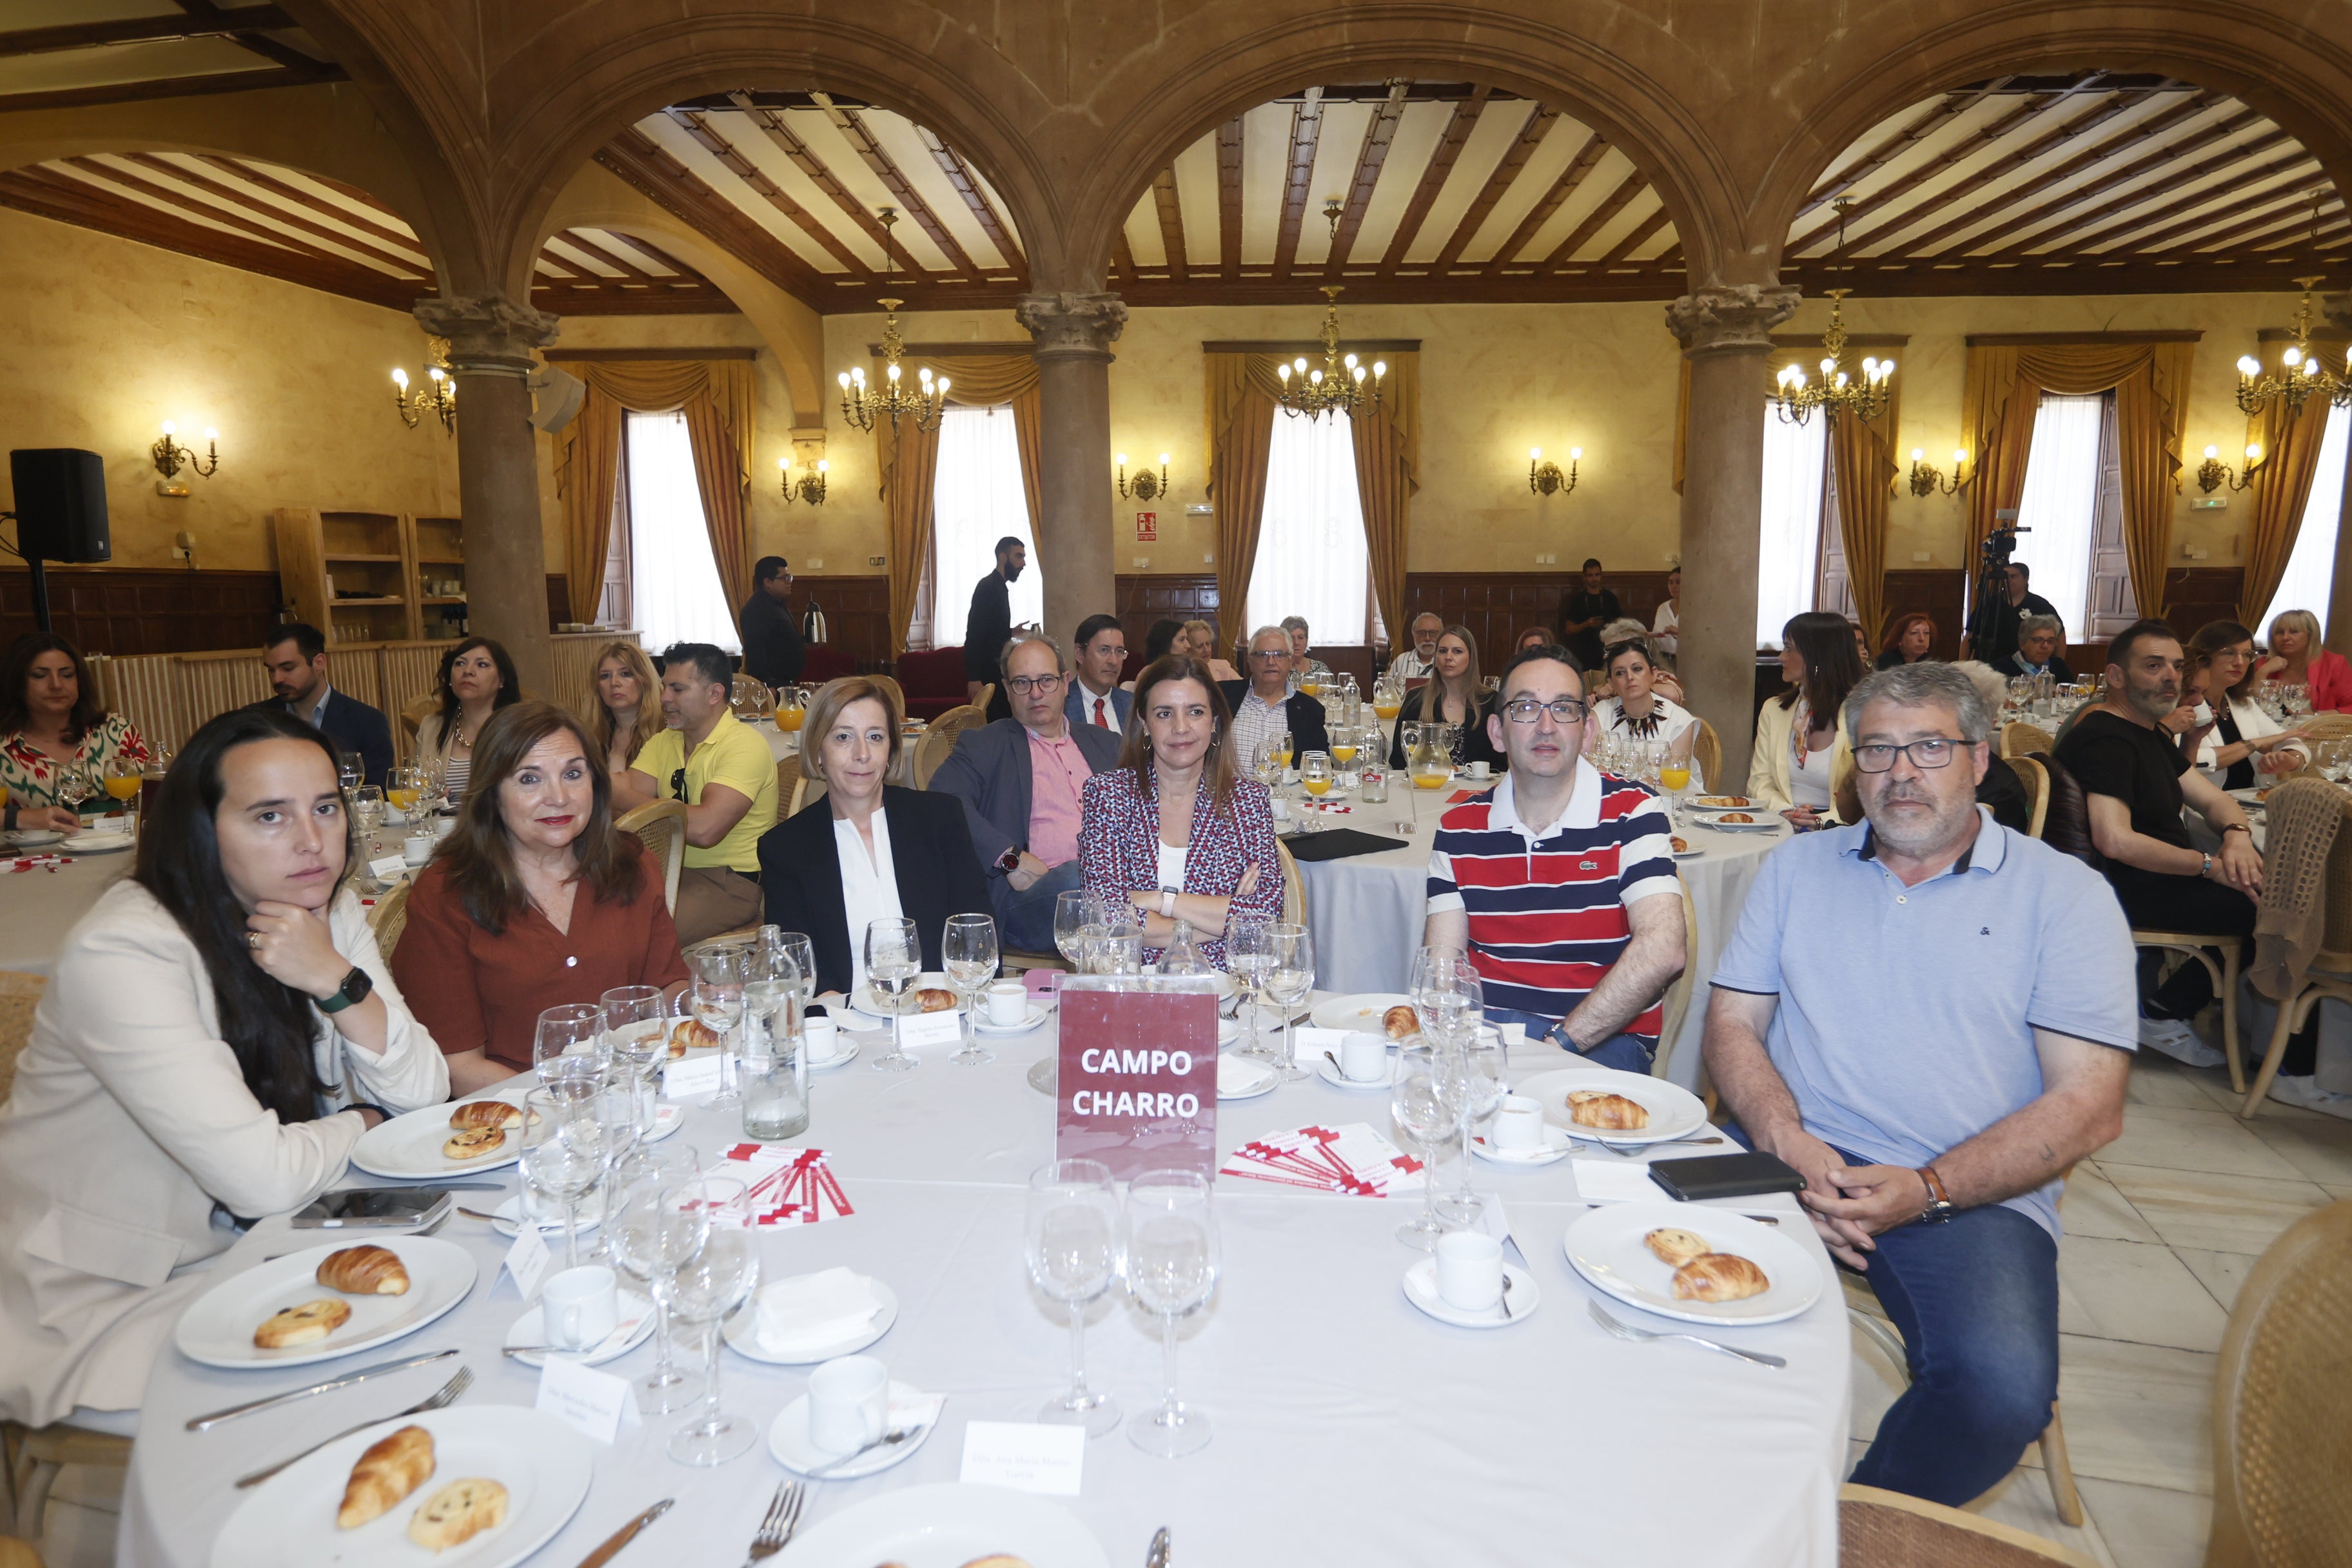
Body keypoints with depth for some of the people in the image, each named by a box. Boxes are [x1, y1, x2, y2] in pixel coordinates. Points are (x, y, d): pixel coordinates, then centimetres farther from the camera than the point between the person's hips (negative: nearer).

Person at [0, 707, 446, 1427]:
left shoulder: (327, 912, -4)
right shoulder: (122, 953, -26)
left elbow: (422, 1097, -9)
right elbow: (265, 1177, -30)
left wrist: (336, 980, -24)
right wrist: (359, 1124, -9)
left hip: (249, 1246, 7)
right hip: (105, 1297, -6)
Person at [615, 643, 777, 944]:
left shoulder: (743, 745, -13)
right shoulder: (663, 741, 14)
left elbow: (704, 829, -25)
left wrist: (622, 795, -16)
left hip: (730, 882, -7)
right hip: (671, 871, 7)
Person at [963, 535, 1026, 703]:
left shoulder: (999, 587, 17)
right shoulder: (988, 586, -13)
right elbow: (974, 635, -21)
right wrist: (973, 679, -25)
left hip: (996, 670, 10)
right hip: (988, 673, -10)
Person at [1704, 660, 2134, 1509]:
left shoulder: (2064, 893, 5)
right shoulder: (1797, 867, 13)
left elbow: (2089, 1104, -3)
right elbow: (1732, 1024, 9)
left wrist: (1928, 1189, -16)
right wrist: (1786, 1142, -11)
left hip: (1970, 1193, -1)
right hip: (1790, 1156, 2)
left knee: (2003, 1388, -30)